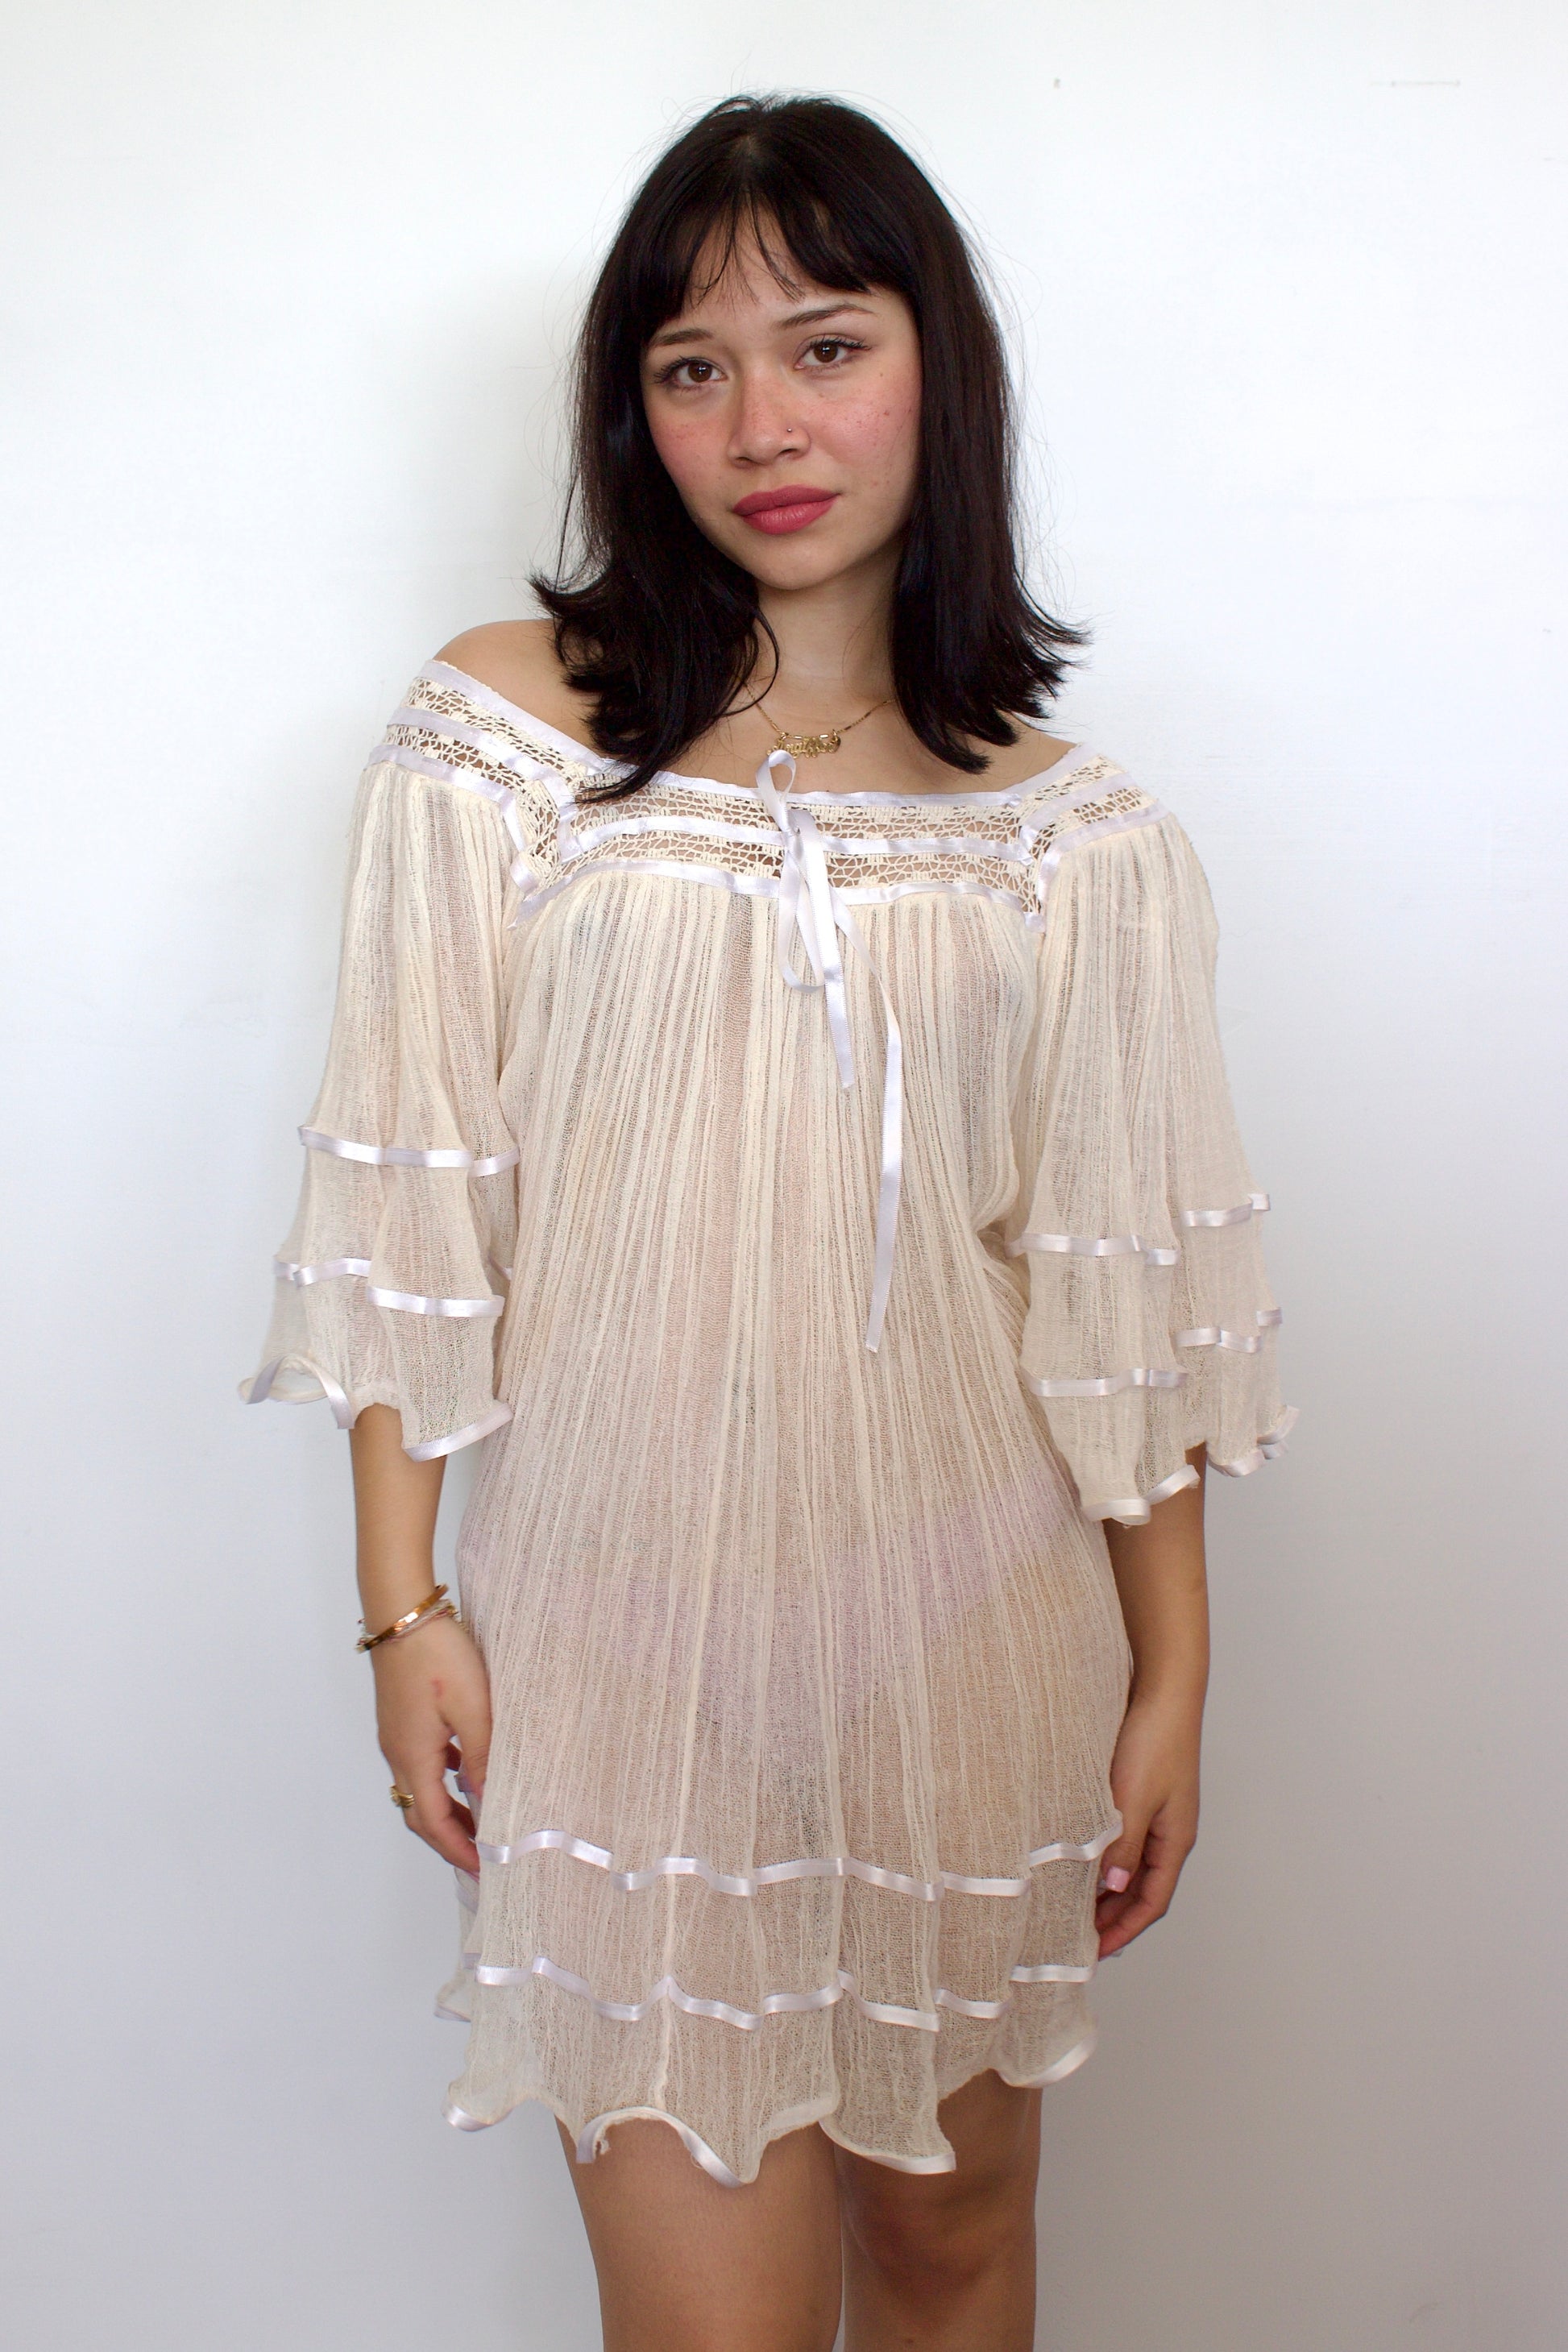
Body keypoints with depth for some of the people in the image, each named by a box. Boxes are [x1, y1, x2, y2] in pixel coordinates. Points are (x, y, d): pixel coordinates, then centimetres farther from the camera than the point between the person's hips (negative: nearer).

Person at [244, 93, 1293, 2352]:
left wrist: (1173, 1677, 5)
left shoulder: (1071, 830, 2)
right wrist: (405, 1605, -3)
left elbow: (1122, 1291, 4)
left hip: (969, 1627, 2)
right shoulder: (500, 735, -3)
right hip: (631, 1619, -2)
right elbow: (410, 1212, -1)